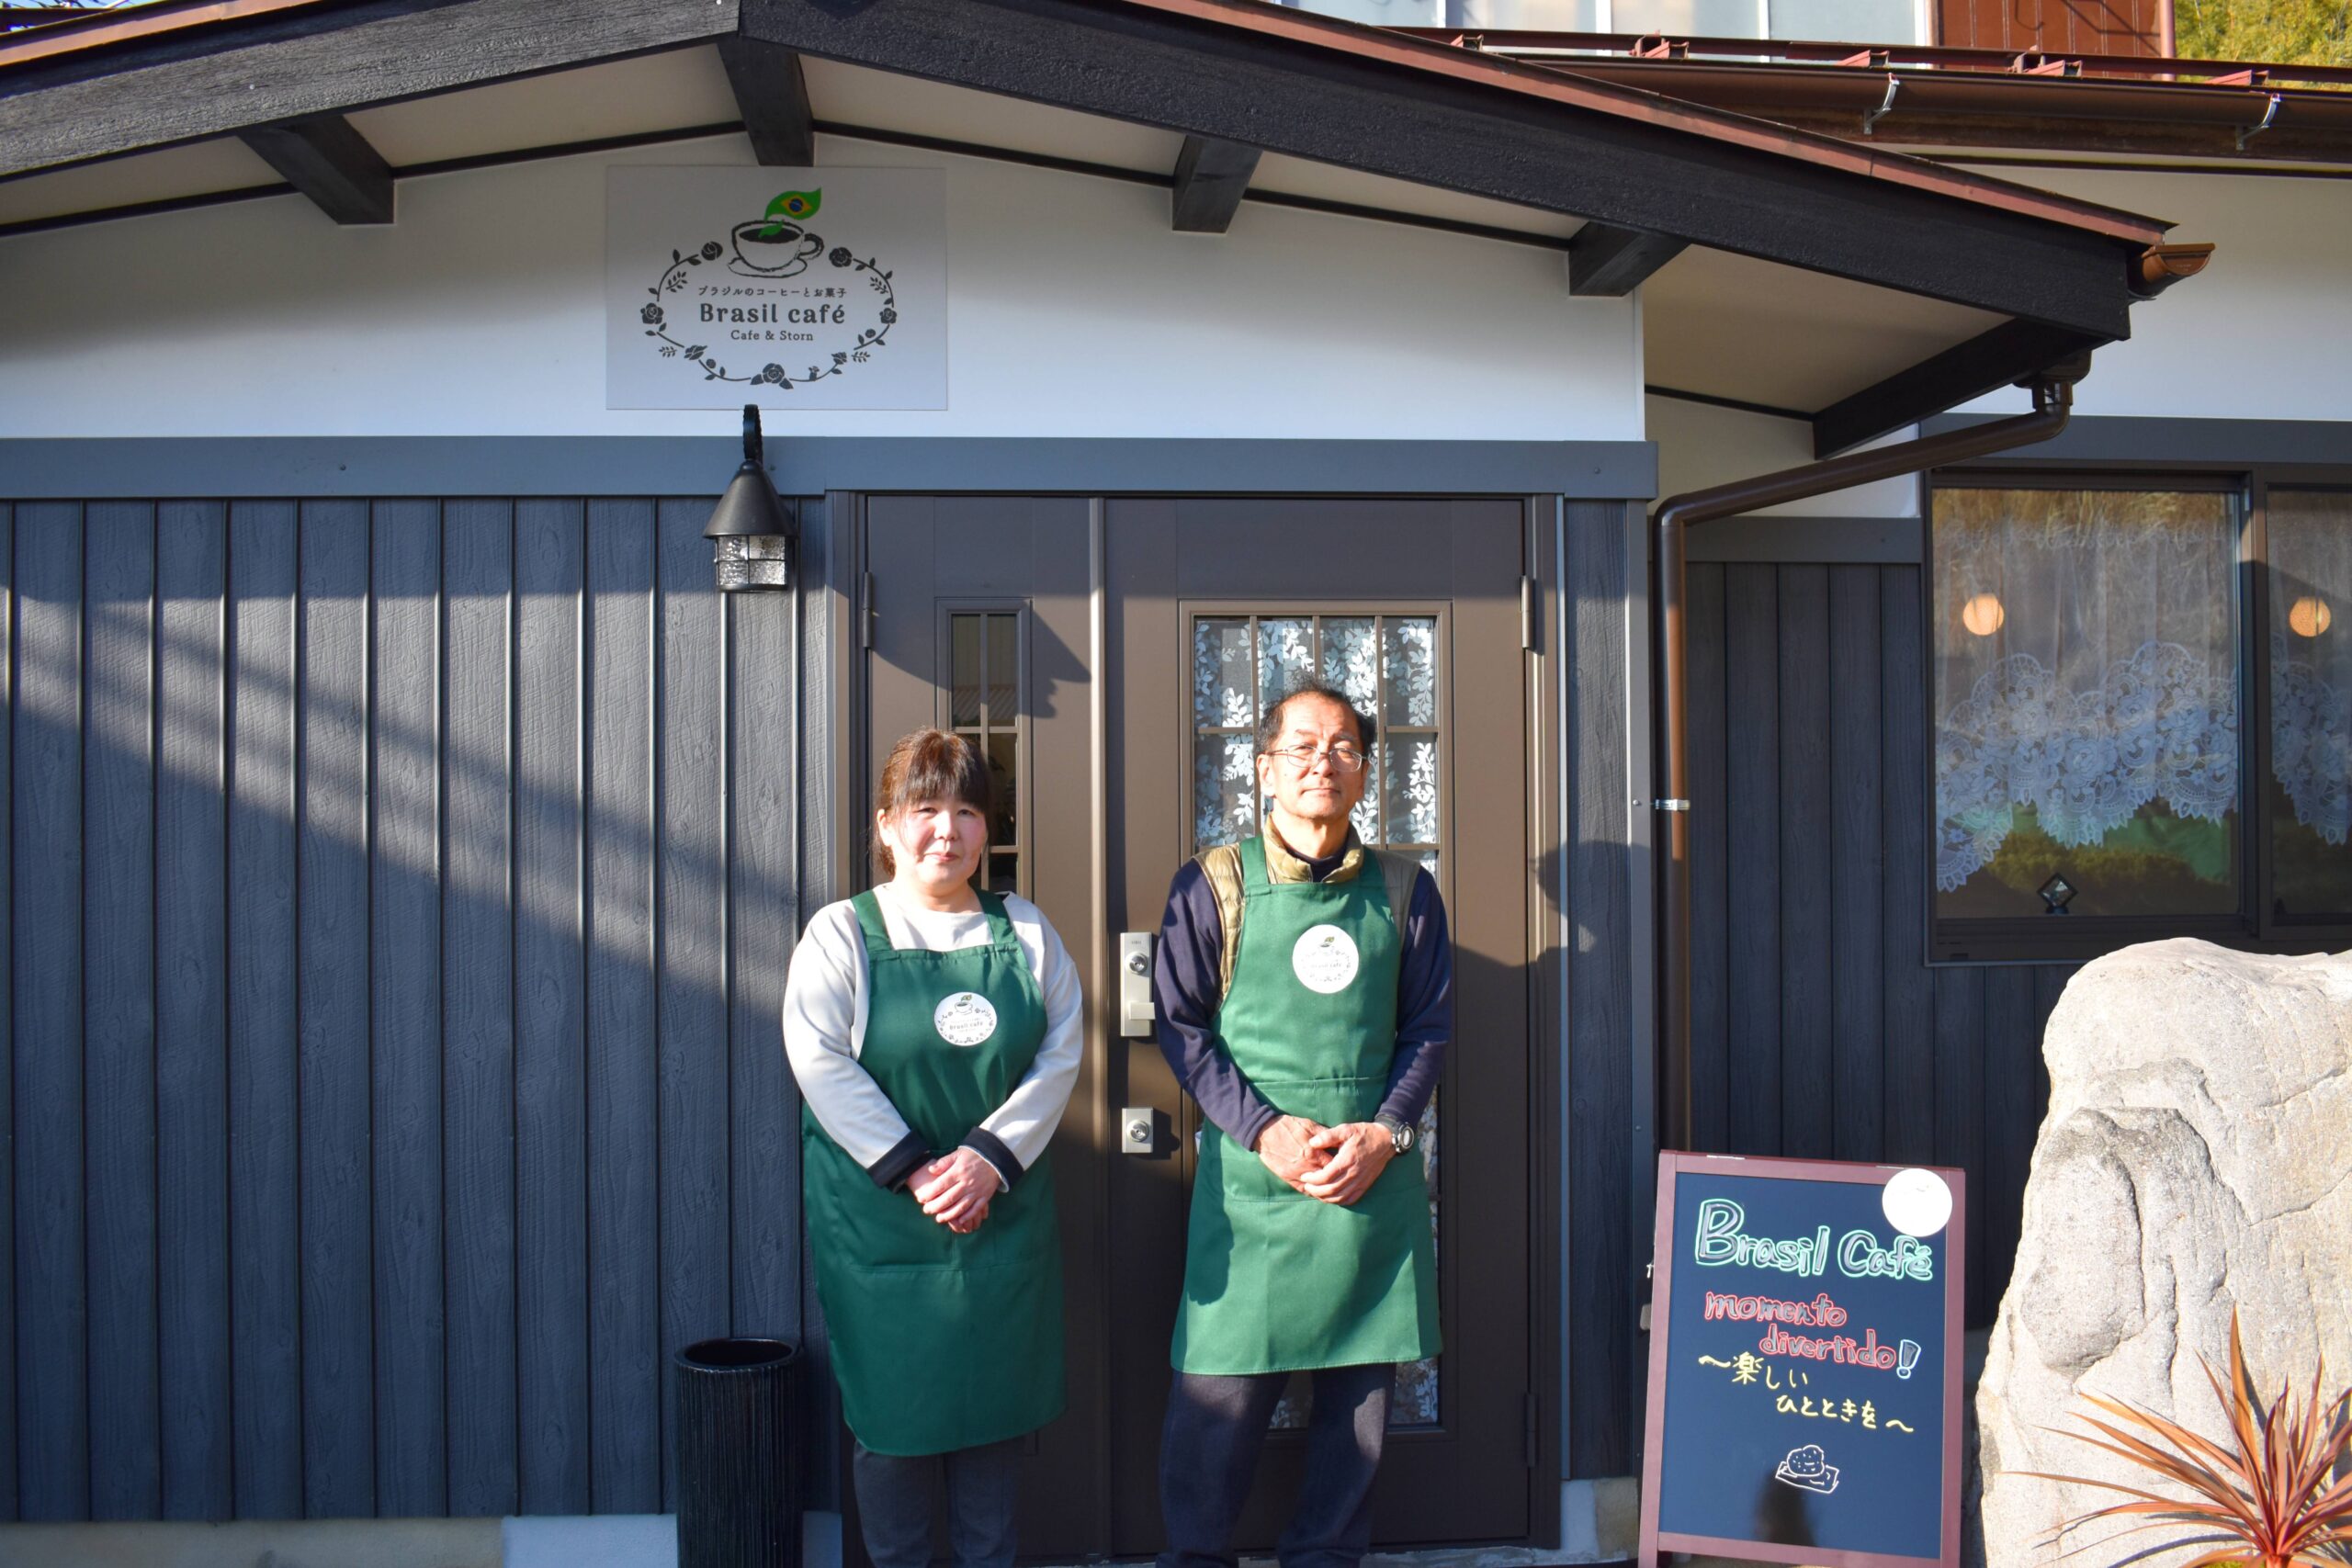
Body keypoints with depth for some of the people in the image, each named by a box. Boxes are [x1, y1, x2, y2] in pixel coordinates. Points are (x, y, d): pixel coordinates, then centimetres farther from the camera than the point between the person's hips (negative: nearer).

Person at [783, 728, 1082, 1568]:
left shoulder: (1025, 931, 4)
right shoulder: (842, 932, -4)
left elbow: (1062, 1051, -2)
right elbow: (822, 1064, -12)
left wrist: (992, 1158, -13)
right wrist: (913, 1172, -17)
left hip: (1003, 1210, 3)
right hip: (879, 1218, -2)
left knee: (995, 1403, 12)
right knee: (892, 1408, 6)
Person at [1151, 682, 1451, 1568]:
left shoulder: (1404, 890, 8)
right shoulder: (1213, 884, 1)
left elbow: (1430, 1027, 9)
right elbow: (1181, 1024, -1)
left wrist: (1385, 1132, -6)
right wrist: (1265, 1130, -12)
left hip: (1375, 1173, 3)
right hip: (1252, 1172, -2)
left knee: (1361, 1390, 9)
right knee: (1221, 1392, 1)